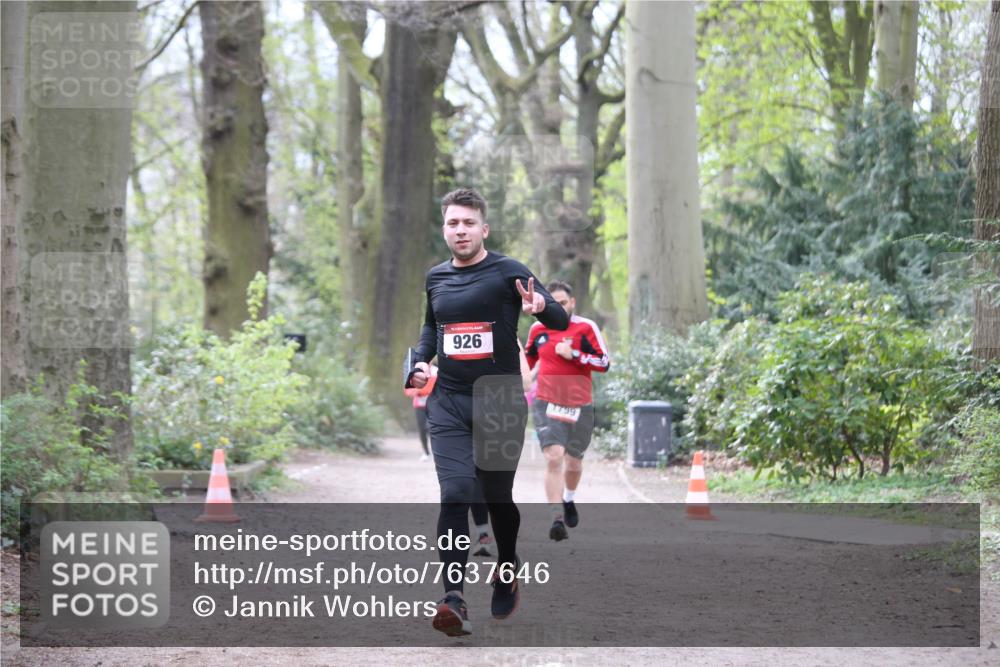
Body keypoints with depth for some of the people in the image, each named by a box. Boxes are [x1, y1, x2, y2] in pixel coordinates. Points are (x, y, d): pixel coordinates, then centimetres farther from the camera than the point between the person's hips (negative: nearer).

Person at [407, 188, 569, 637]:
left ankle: (507, 572, 39)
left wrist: (541, 308, -35)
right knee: (455, 494, -14)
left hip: (500, 402, -2)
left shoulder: (507, 272, -6)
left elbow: (561, 321, -12)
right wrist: (419, 362, 9)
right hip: (448, 403, 2)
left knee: (497, 497, 10)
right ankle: (454, 598, -21)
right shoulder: (436, 278, 8)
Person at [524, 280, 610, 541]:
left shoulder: (586, 328, -4)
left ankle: (569, 500, 47)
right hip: (547, 404, 0)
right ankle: (557, 519, -22)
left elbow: (604, 363, -8)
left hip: (579, 405, 0)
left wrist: (573, 355, -18)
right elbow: (528, 359, 21)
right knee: (553, 458, -20)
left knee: (573, 462, 15)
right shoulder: (538, 329, 4)